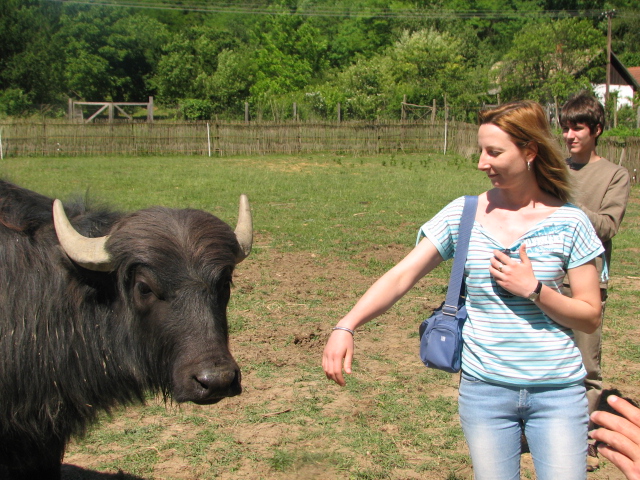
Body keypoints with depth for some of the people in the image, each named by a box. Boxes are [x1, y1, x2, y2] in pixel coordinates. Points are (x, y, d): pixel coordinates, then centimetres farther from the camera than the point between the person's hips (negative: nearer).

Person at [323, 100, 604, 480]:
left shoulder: (569, 222, -5)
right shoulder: (463, 214, -2)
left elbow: (591, 317, -1)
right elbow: (400, 277, -9)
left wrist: (534, 289, -17)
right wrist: (346, 326, -22)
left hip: (557, 391, -1)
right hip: (485, 388, 1)